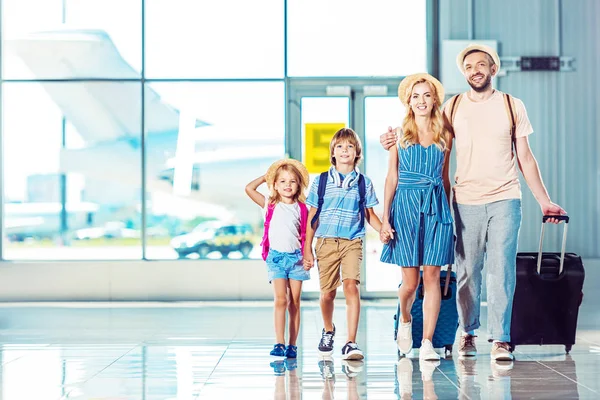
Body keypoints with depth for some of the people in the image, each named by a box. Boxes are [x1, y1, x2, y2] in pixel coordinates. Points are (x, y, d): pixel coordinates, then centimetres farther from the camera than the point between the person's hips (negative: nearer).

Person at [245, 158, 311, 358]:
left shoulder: (301, 209, 5)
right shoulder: (270, 205, 3)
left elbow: (305, 234, 11)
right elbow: (249, 188, -4)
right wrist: (266, 176, 5)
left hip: (296, 257, 1)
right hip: (276, 256, -1)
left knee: (294, 302, 3)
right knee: (280, 300, -12)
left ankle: (292, 345, 7)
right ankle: (279, 344, -14)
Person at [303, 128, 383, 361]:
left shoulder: (363, 182, 7)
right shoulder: (321, 181, 6)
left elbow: (370, 214, 13)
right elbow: (312, 217, 8)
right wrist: (307, 249, 5)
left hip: (352, 242, -1)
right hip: (326, 242, 1)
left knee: (351, 285, -19)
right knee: (328, 293, 4)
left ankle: (350, 343, -19)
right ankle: (328, 331, 36)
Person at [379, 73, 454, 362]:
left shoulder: (444, 136, 10)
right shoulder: (399, 134, 5)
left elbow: (445, 178, 14)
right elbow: (391, 178, 5)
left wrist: (449, 214, 10)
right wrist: (385, 219, -1)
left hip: (437, 208, 1)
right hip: (406, 206, -1)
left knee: (432, 276, -4)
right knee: (410, 281, -1)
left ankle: (427, 343, -1)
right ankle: (405, 319, 31)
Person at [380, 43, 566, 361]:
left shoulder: (512, 106, 8)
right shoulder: (453, 107, 8)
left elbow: (525, 158, 11)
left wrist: (544, 201, 8)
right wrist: (398, 141, 0)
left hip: (505, 200, -1)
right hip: (466, 201, 1)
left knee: (502, 270, -7)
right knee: (466, 271, 3)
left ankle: (500, 339, -3)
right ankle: (468, 333, 20)